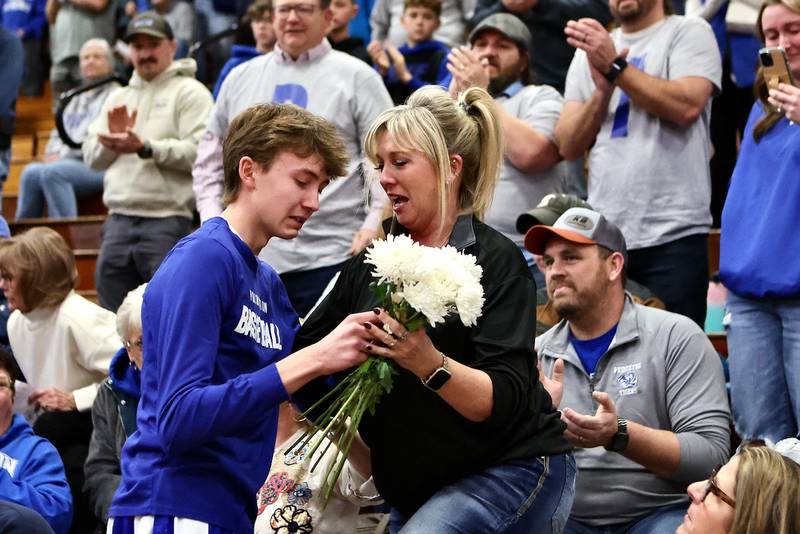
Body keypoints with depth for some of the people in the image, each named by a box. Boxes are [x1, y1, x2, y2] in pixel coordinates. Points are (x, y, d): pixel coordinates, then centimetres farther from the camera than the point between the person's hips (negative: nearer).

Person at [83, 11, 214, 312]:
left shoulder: (189, 92, 0)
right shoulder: (118, 98, 20)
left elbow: (201, 152, -14)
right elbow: (92, 158, 16)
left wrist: (146, 148, -21)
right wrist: (111, 140, -4)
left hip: (167, 222, -6)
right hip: (118, 221, 6)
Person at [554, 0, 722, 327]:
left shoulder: (689, 33, 5)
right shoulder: (590, 50, 18)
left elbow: (687, 106, -12)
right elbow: (568, 146, 11)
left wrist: (615, 66, -10)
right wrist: (603, 91, -5)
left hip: (673, 238, -4)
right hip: (602, 238, 4)